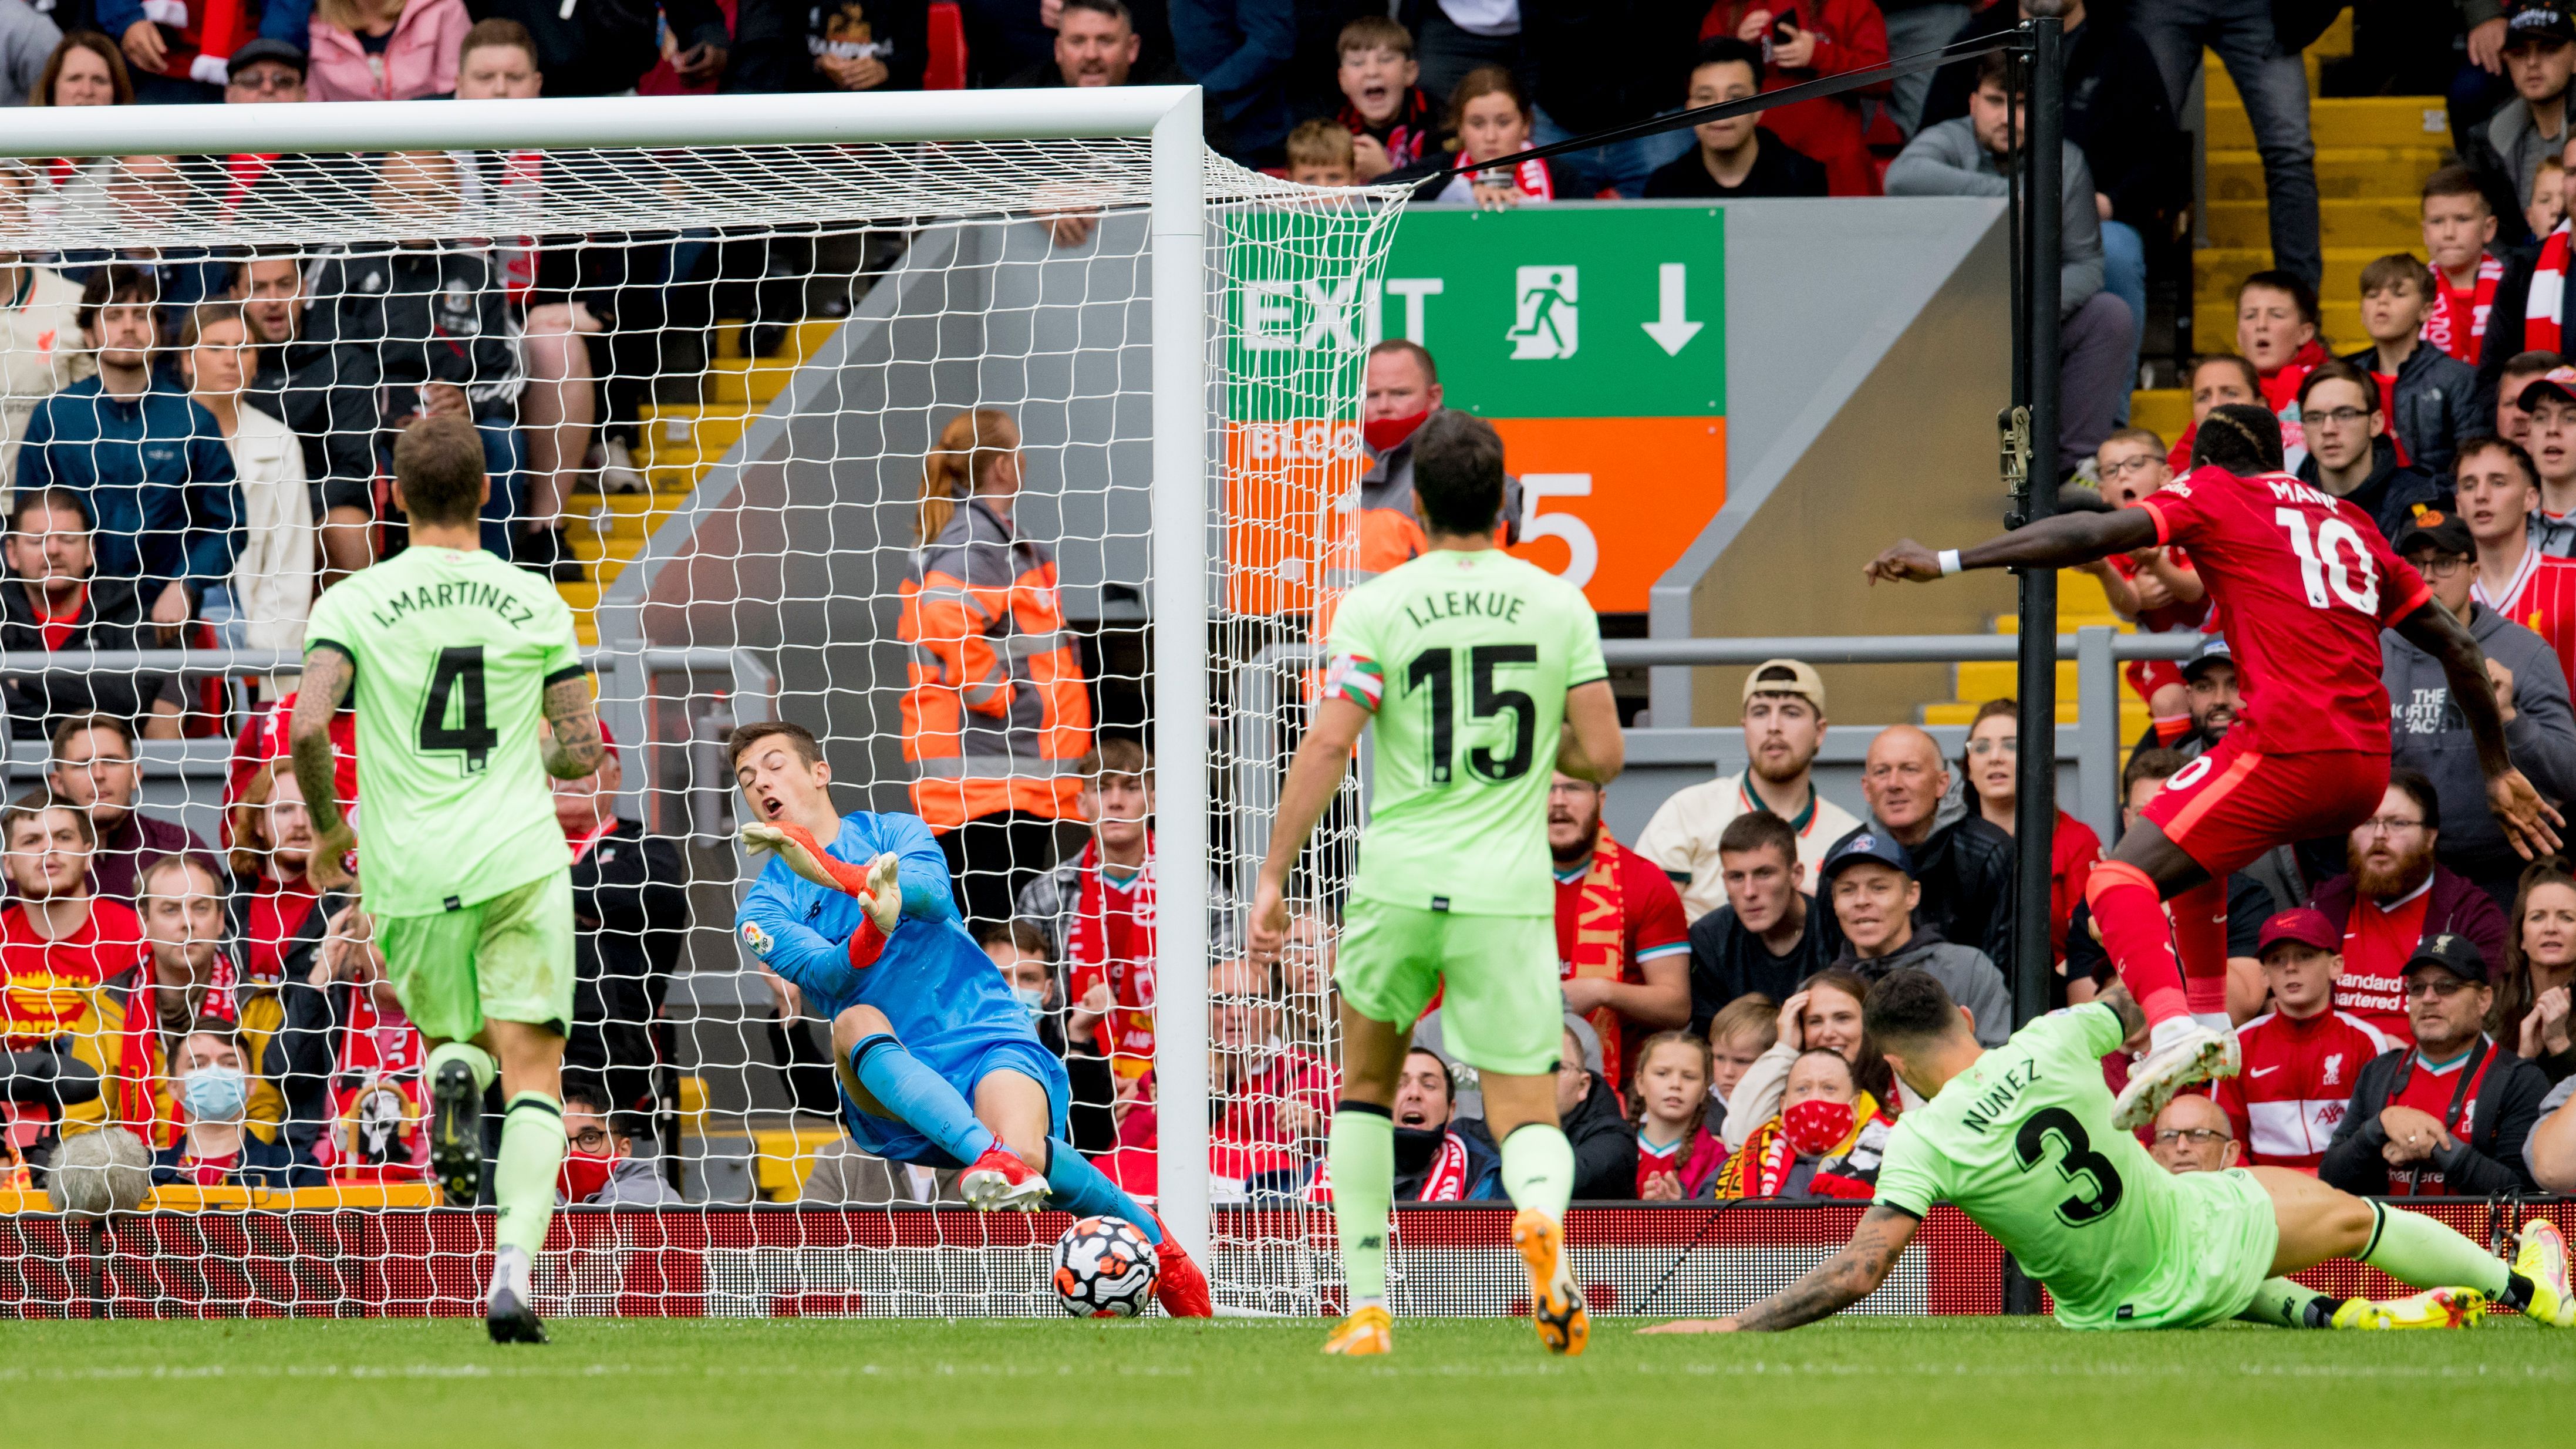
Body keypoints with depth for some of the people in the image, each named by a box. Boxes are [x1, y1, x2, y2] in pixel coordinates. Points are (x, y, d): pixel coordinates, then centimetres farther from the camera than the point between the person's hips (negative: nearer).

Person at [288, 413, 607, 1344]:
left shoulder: (354, 602, 0)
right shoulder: (535, 602, 4)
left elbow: (308, 726, -12)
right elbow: (581, 749, 5)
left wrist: (328, 828, 5)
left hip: (410, 873, 1)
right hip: (519, 860, -1)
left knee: (450, 1035, 25)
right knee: (533, 1076, -2)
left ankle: (451, 1072, -12)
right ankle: (514, 1266, -23)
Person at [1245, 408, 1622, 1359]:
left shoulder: (1376, 608, -3)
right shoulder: (1560, 605, 4)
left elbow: (1328, 746, -10)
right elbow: (1603, 755, 4)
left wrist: (1274, 878, -6)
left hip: (1397, 886, -1)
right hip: (1509, 892, 1)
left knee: (1365, 1085, 21)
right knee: (1527, 1113, 4)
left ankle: (1368, 1310, 16)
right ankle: (1545, 1213, -33)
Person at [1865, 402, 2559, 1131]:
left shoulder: (2212, 495, 9)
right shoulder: (2351, 525, 25)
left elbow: (2093, 535, -5)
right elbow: (2459, 649, 24)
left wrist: (1946, 563, -3)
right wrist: (2499, 772, 32)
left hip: (2288, 745, -7)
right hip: (2367, 770, 7)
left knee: (2122, 880, -9)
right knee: (2193, 834, 32)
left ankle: (2171, 1028, -36)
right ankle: (2208, 1018, 25)